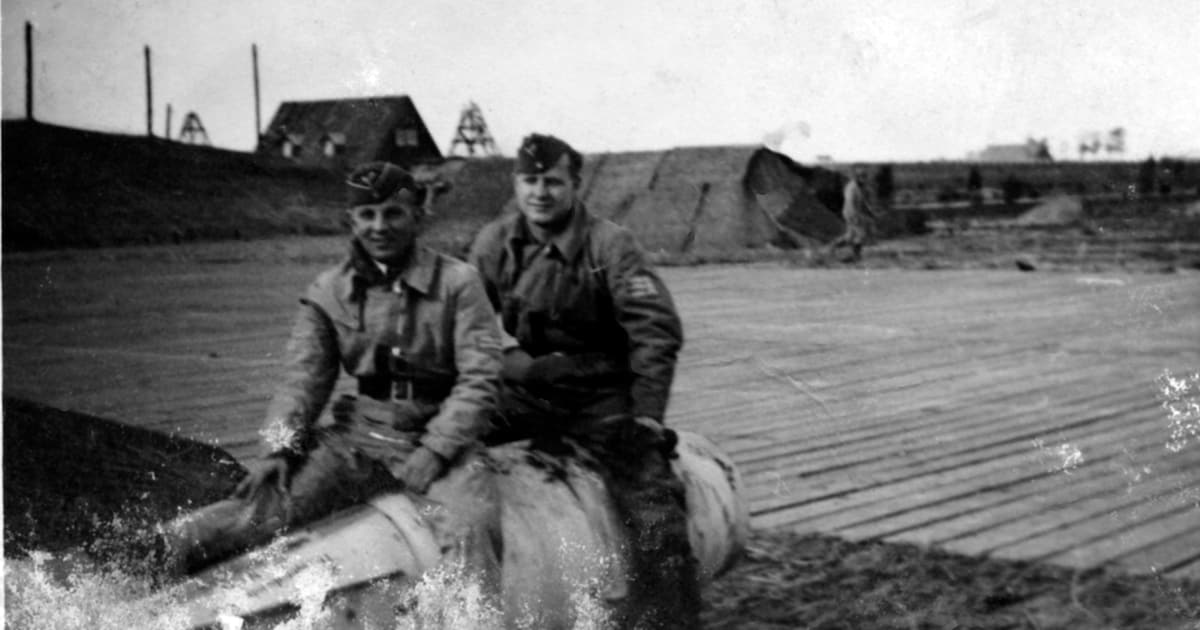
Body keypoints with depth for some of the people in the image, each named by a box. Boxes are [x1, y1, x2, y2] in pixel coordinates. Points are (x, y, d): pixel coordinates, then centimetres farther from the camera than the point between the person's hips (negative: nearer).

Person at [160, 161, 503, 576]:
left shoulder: (457, 283, 2)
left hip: (434, 437, -5)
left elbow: (479, 380, -4)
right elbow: (304, 378, 6)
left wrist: (435, 452, -15)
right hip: (358, 435, 5)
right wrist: (278, 448, -10)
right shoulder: (329, 293, 13)